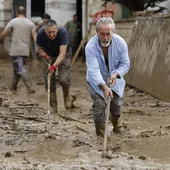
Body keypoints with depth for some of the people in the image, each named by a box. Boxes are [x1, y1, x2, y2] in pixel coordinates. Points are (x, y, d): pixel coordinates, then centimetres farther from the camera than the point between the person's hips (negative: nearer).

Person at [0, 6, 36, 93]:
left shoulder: (13, 21, -5)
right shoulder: (30, 23, 4)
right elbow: (35, 36, -6)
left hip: (16, 50, -5)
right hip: (25, 50, 5)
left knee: (20, 69, -4)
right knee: (18, 68, 19)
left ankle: (30, 87, -13)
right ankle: (13, 86, 29)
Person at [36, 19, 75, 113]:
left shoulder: (63, 32, -33)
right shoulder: (41, 34, -23)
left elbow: (62, 53, -38)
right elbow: (40, 49, -6)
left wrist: (54, 66, -49)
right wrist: (45, 55, -27)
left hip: (63, 55, -3)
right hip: (49, 56, 3)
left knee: (63, 79, -21)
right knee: (49, 82, -4)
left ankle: (67, 98, 9)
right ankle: (53, 108, 7)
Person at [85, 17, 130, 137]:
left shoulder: (120, 42, -21)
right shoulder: (90, 46, -31)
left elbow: (125, 64, -13)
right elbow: (93, 69, -37)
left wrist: (116, 74, -34)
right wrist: (104, 87, -50)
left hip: (114, 79, 3)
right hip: (97, 81, -3)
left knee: (117, 103, 12)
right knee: (99, 105, -12)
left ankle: (116, 123, 46)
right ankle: (100, 133, 7)